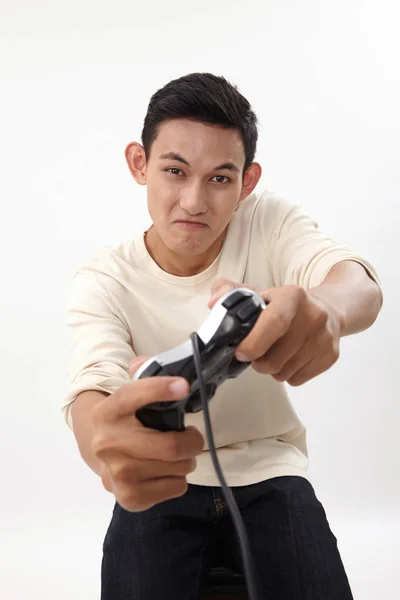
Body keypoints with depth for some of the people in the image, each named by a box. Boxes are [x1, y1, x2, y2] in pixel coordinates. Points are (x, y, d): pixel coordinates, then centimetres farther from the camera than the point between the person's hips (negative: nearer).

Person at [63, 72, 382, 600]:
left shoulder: (269, 221, -9)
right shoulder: (103, 280, -12)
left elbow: (361, 284, -28)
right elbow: (92, 385, -29)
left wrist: (324, 307, -55)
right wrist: (104, 442, -56)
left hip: (268, 470, 1)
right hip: (160, 481, 0)